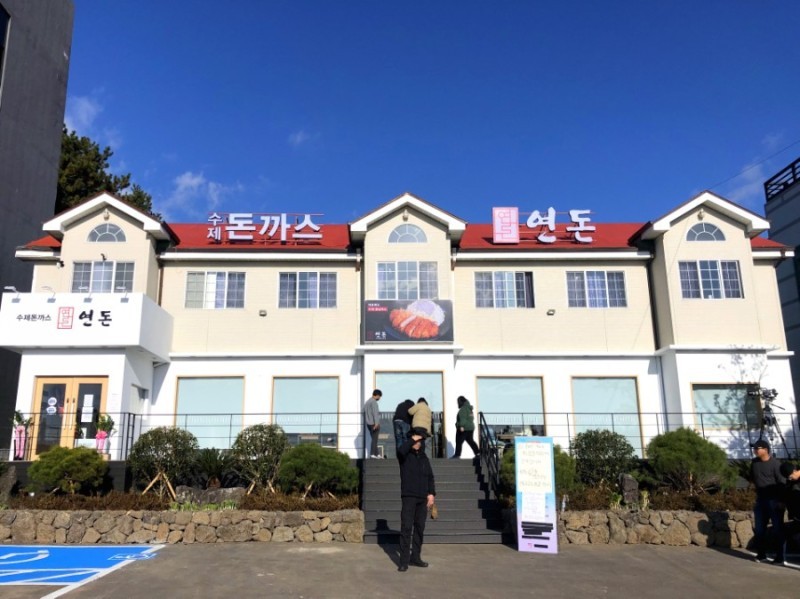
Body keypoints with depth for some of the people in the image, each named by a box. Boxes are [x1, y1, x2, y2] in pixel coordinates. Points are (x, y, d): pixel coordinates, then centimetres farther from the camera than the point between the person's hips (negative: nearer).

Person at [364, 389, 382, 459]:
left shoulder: (367, 402, 18)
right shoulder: (373, 402, -11)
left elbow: (365, 413, 21)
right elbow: (375, 413, -18)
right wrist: (376, 423, -22)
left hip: (369, 423, 9)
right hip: (374, 423, -9)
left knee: (374, 439, 12)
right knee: (374, 439, -6)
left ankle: (376, 454, 15)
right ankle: (372, 454, -8)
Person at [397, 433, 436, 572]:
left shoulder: (424, 458, 15)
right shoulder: (405, 456, 1)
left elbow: (430, 477, 16)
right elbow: (401, 450, -24)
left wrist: (431, 493, 5)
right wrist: (412, 439, -15)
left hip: (422, 498, 5)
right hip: (409, 496, -5)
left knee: (419, 528, 8)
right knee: (406, 528, -9)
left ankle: (415, 557, 17)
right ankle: (404, 561, -8)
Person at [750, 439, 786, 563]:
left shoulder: (775, 463, -13)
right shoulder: (754, 462, 6)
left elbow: (782, 482, -16)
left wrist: (781, 501, -19)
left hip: (774, 500, -6)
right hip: (760, 499, 6)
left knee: (777, 529, -1)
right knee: (759, 529, 9)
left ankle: (780, 556, 7)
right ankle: (761, 554, 20)